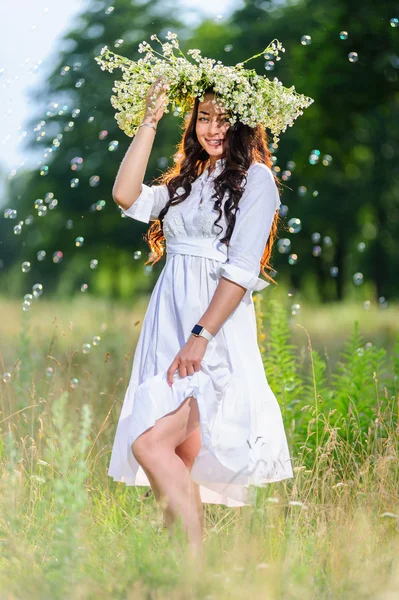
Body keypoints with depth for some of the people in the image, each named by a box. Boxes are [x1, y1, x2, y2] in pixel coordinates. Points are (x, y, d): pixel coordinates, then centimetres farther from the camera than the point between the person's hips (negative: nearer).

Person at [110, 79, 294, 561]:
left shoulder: (255, 178, 0)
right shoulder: (183, 182, 21)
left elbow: (244, 267, -9)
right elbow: (126, 196, 4)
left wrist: (201, 336, -17)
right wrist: (150, 121, 5)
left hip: (216, 328, -6)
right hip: (167, 321, 6)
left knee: (150, 444, -20)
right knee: (181, 459, 4)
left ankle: (196, 562, -14)